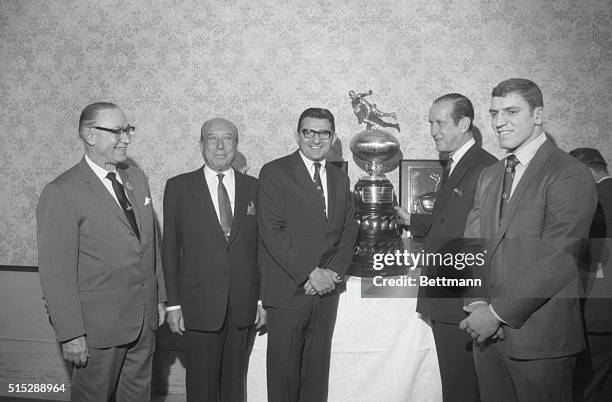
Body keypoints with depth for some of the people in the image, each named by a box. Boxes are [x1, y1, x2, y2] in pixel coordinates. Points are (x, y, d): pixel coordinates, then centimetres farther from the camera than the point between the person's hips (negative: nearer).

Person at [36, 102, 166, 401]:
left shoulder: (137, 178, 8)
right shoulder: (61, 193, -15)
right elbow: (56, 271, -15)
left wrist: (159, 298, 12)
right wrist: (71, 334, -14)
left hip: (145, 320, 6)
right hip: (99, 326, -6)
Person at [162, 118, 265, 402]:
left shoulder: (253, 188, 6)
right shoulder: (178, 187, 0)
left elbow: (261, 247, 8)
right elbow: (170, 249, 0)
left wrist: (263, 298, 6)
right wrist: (173, 304, -3)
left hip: (243, 303, 2)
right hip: (199, 302, -2)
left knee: (235, 378, 13)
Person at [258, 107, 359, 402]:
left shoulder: (340, 179, 14)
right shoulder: (274, 173, -4)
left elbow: (349, 231, 12)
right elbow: (272, 231, -12)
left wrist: (334, 271, -5)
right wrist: (309, 273, -15)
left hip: (326, 289, 5)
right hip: (288, 289, -5)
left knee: (318, 365, 12)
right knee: (284, 365, 3)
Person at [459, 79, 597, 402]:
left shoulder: (570, 177, -11)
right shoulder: (488, 176, 12)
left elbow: (555, 262, -18)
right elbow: (470, 246, 8)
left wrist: (498, 313, -16)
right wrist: (476, 304, -7)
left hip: (539, 338, -6)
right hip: (489, 332, 6)